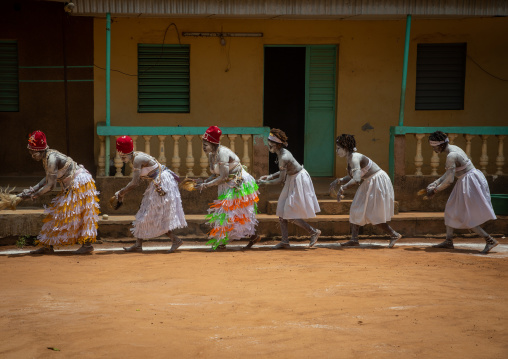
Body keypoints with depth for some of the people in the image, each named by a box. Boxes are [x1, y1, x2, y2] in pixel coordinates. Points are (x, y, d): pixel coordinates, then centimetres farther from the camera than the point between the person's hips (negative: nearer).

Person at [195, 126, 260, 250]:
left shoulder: (222, 153, -23)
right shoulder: (211, 155, 6)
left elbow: (223, 177, -27)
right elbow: (215, 175, 11)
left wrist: (206, 185, -23)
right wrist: (204, 182, -6)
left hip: (239, 185, -10)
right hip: (229, 186, 10)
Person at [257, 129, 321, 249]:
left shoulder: (284, 157, -27)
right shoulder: (282, 153, 2)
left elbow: (281, 180, -21)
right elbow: (283, 172, 13)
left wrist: (265, 183, -13)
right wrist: (269, 177, 5)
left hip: (299, 180, -10)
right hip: (292, 180, 10)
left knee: (290, 214, -6)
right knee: (282, 211, 7)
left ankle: (314, 232, 6)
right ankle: (285, 241, 10)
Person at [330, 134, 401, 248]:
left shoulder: (354, 158, -25)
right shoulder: (350, 158, 5)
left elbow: (356, 180, -39)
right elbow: (351, 177, 18)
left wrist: (342, 189, -41)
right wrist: (338, 181, 6)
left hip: (378, 182, -10)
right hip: (370, 183, 10)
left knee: (372, 214, -3)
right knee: (357, 209, 8)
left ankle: (394, 235, 8)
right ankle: (354, 239, 11)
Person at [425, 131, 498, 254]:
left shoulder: (451, 156, -22)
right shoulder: (453, 149, 9)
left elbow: (449, 180, -24)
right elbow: (449, 173, 17)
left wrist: (435, 190, -11)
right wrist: (435, 183, 10)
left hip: (470, 183, -10)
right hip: (465, 181, 10)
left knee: (467, 218, -4)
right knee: (451, 210, 16)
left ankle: (490, 240, -1)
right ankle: (449, 241, 22)